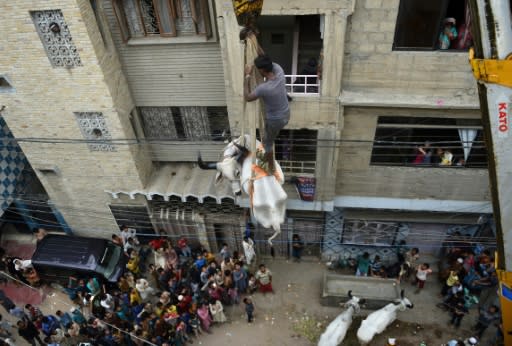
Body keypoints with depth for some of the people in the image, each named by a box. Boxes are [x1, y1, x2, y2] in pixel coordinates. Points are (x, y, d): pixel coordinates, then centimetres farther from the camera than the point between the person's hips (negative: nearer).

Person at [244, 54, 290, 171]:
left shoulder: (263, 88, -36)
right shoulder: (280, 73, -18)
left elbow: (247, 97, -17)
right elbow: (272, 64, 7)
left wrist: (247, 76, -17)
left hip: (275, 120, -7)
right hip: (286, 115, 7)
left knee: (267, 142, 21)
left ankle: (270, 166, 41)